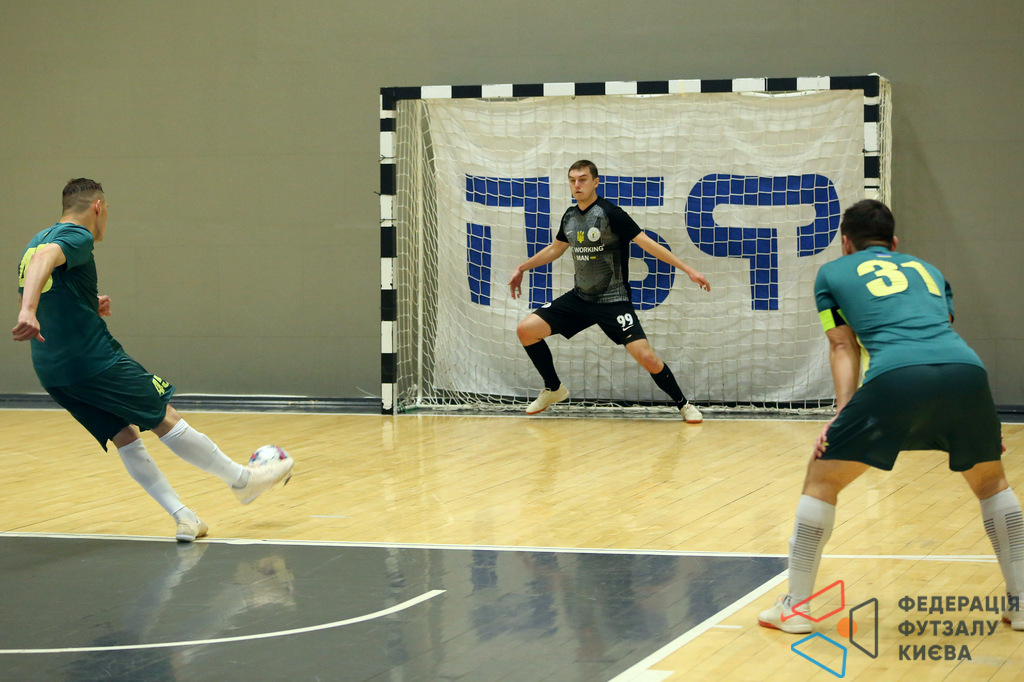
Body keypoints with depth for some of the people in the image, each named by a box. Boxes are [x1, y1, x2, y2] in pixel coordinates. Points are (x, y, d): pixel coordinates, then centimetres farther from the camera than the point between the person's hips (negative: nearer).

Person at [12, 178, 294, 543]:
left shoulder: (36, 240, 17)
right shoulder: (77, 237, -10)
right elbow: (44, 258, -32)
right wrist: (29, 312, -46)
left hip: (52, 372, 9)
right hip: (94, 360, -9)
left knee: (125, 437, 11)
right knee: (166, 419, 3)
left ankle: (182, 517, 5)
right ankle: (243, 479, 15)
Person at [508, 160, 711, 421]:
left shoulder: (610, 213, -14)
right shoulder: (570, 216, 6)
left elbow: (647, 244, -16)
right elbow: (555, 248, 26)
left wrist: (687, 269, -21)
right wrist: (522, 268, 33)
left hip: (613, 301, -6)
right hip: (580, 297, 6)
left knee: (646, 357, -19)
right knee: (526, 330, -5)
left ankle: (684, 404, 4)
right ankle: (553, 389, 16)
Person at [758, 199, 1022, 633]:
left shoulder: (833, 272, 27)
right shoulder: (926, 270, 37)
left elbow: (844, 348, 17)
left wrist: (842, 413, 9)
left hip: (896, 378, -3)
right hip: (966, 369, 3)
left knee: (822, 478, 15)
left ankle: (795, 605, 15)